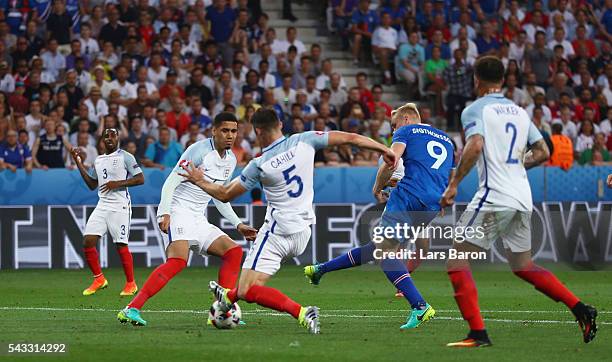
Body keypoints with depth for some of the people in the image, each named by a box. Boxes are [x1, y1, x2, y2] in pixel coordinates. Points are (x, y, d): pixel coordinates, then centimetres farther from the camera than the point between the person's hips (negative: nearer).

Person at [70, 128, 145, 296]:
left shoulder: (125, 157, -3)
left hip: (120, 206, -6)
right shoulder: (98, 160, 18)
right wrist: (78, 162, 19)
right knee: (88, 241, -5)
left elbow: (140, 178, -8)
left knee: (121, 246, -7)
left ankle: (131, 284, 8)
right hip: (102, 206, 6)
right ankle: (99, 279, 9)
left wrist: (117, 184, -16)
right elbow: (92, 184, 23)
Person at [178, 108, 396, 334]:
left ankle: (302, 313, -24)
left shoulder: (259, 165, -13)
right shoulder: (304, 141, -5)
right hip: (303, 232, 7)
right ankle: (229, 296, 53)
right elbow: (350, 138, -3)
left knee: (248, 291, -9)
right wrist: (384, 150, 9)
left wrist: (199, 181, 15)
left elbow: (225, 195, -1)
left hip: (278, 233, -7)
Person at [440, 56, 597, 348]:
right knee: (522, 266, 19)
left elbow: (475, 145, -20)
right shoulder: (519, 112, 17)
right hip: (522, 198, 7)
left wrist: (453, 184, -17)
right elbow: (542, 152, 17)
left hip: (493, 197, -7)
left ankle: (478, 332, -13)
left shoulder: (475, 110, -3)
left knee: (457, 258, -1)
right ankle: (580, 309, 6)